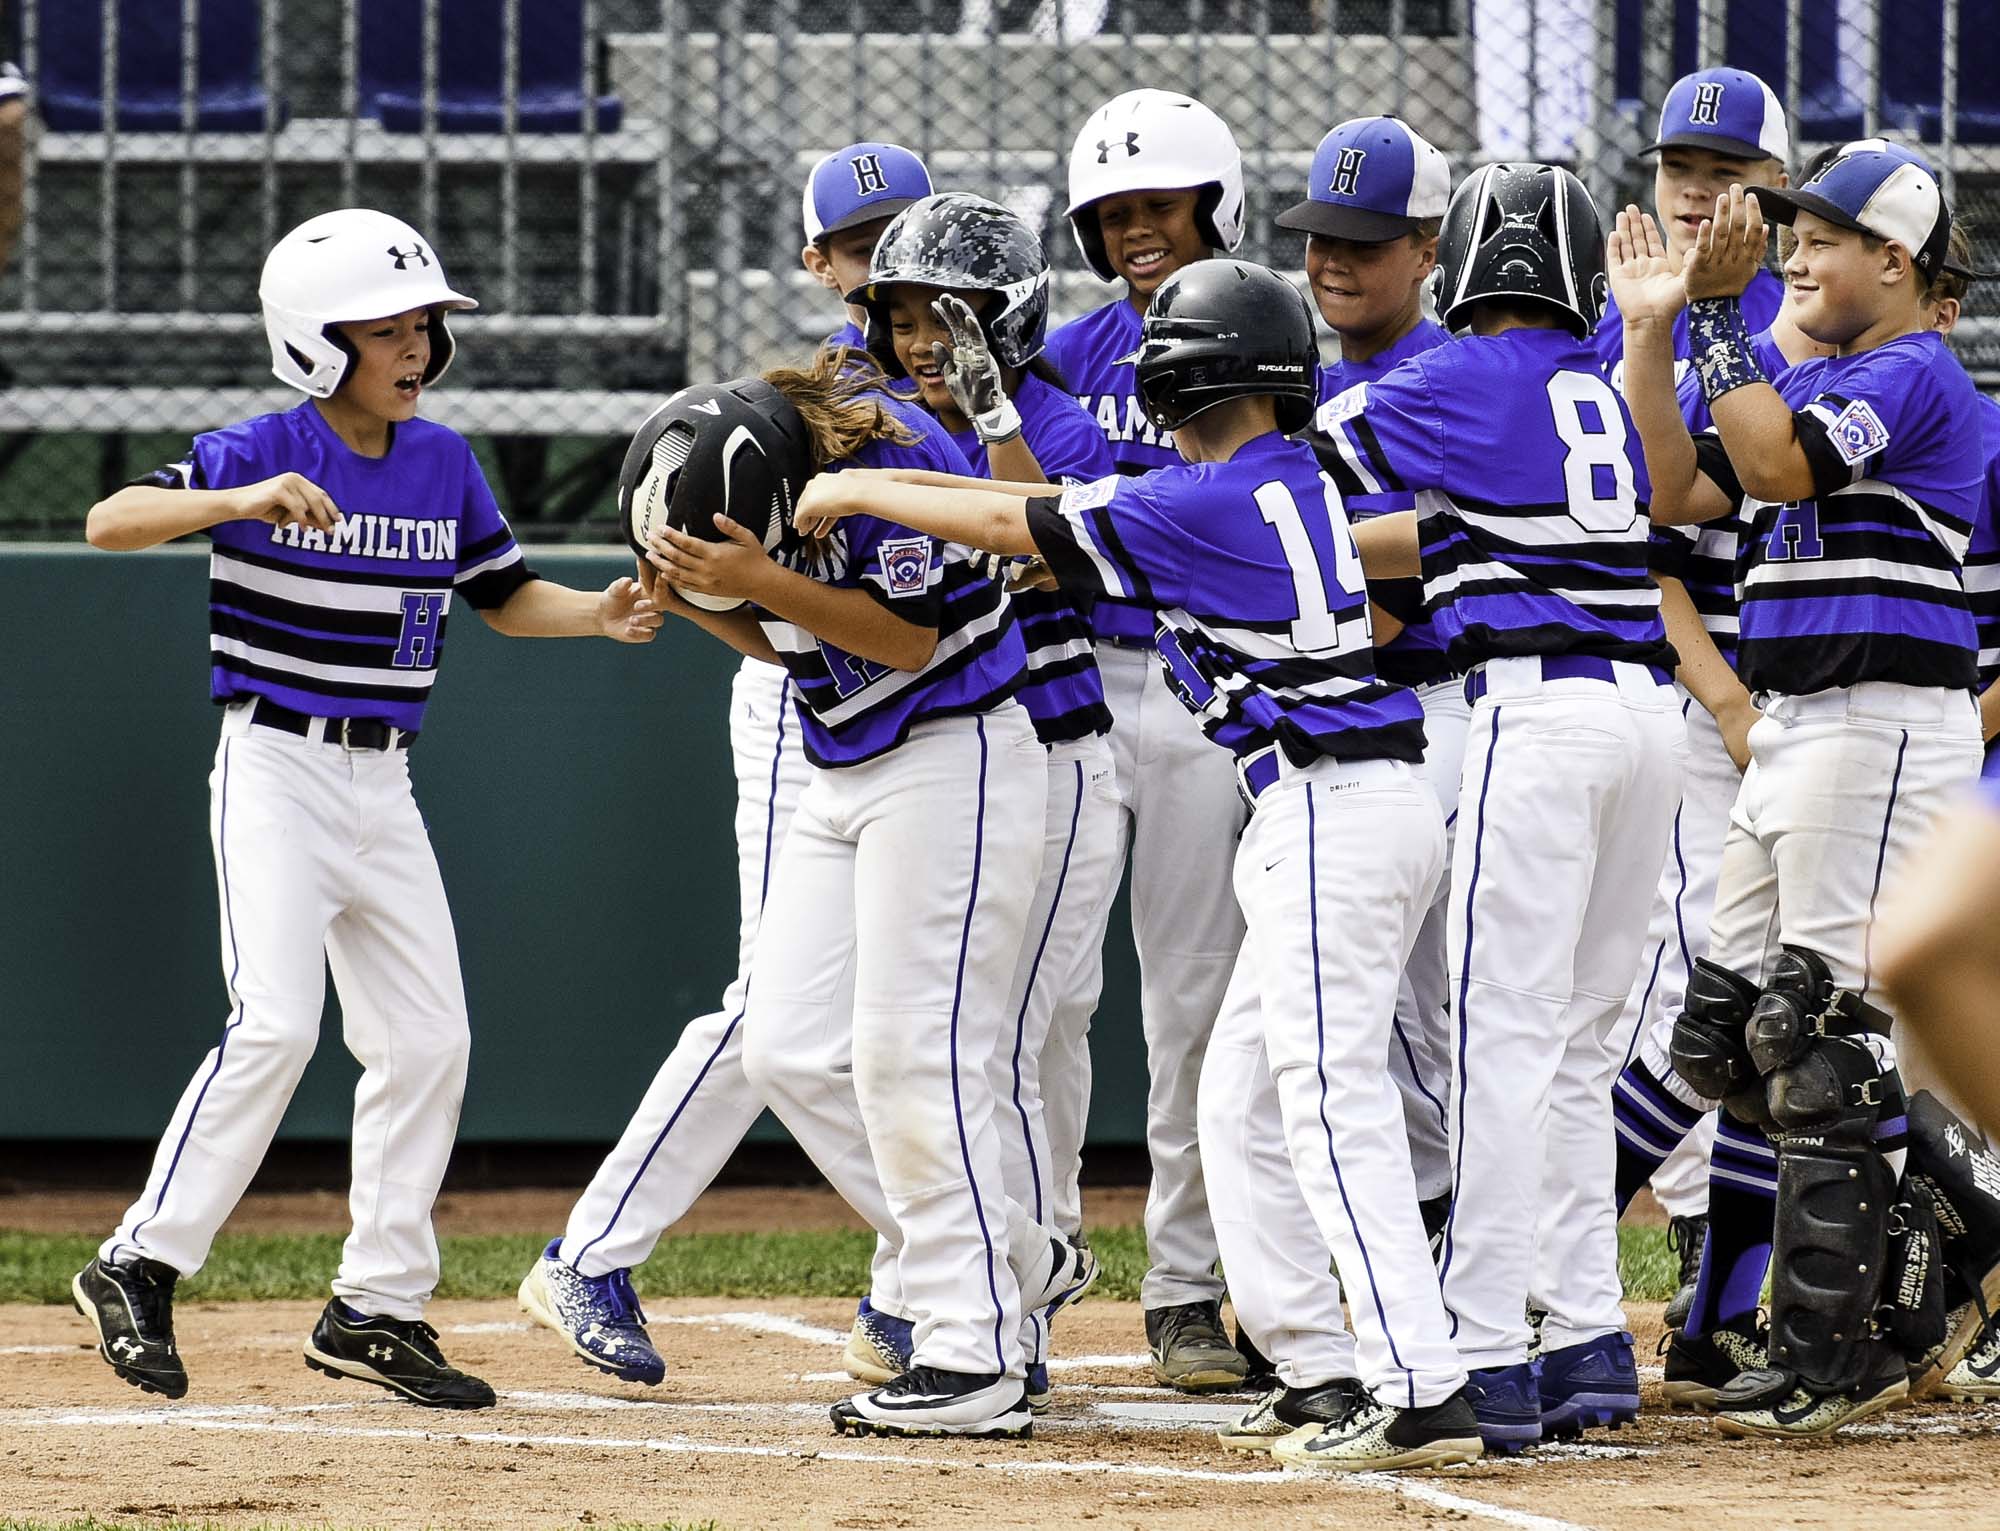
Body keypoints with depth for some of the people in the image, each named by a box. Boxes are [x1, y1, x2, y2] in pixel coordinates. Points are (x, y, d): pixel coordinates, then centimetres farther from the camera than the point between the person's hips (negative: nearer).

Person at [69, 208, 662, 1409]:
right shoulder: (263, 454, -12)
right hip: (277, 769, -6)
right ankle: (142, 1269, -7)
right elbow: (109, 522, -23)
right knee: (277, 1023, -18)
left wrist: (601, 616, -3)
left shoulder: (444, 463, 6)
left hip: (384, 787, 7)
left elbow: (506, 599, 17)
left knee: (428, 1040, 5)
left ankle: (377, 1309, 15)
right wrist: (240, 500, -39)